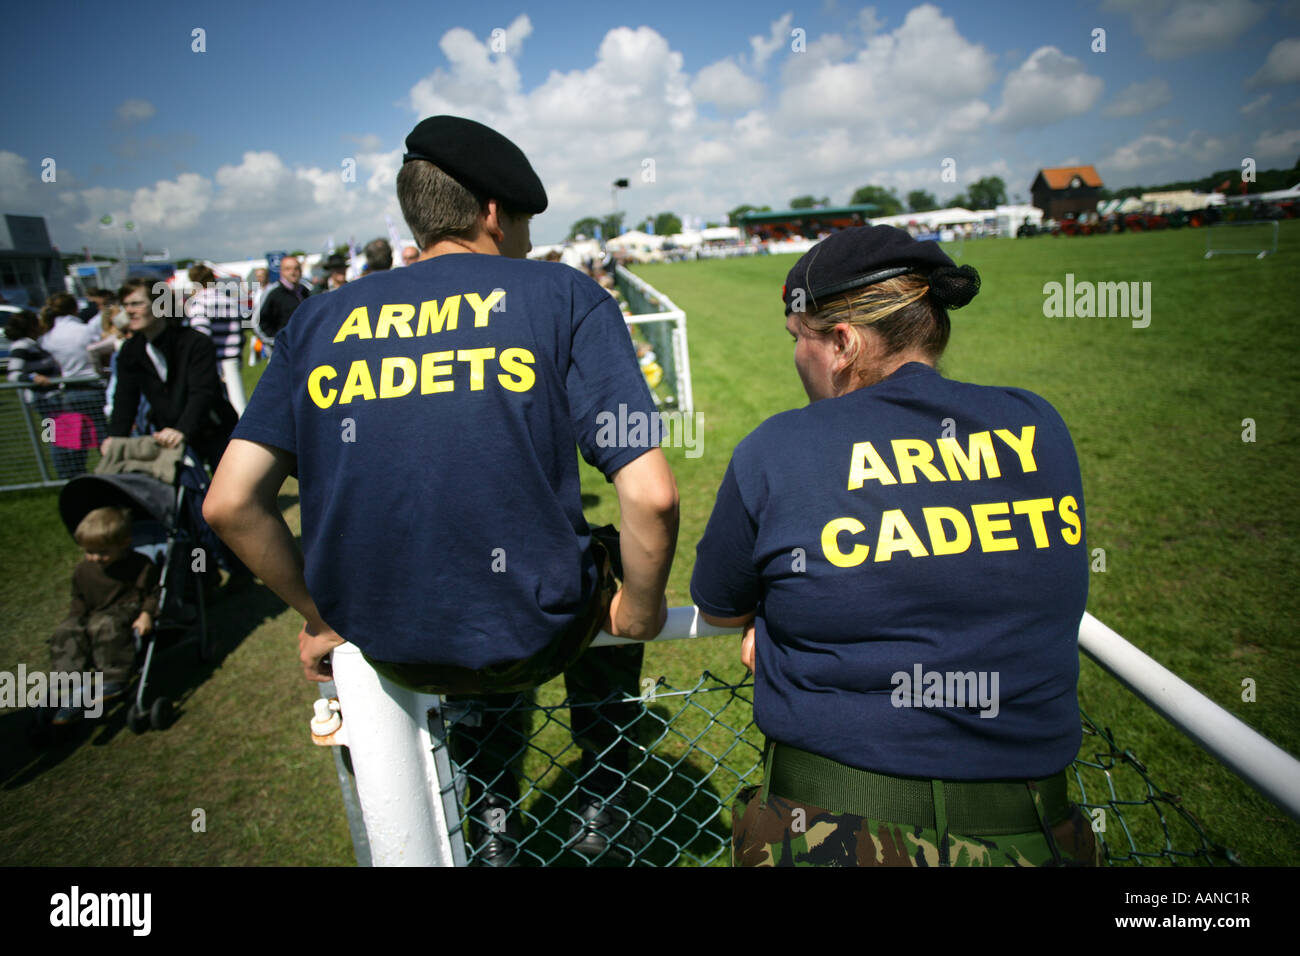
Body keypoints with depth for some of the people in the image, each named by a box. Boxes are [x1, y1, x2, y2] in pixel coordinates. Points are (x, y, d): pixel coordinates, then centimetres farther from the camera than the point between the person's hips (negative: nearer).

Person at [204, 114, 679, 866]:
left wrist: (322, 616, 13)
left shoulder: (321, 319, 4)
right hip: (533, 639, -3)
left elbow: (231, 503, 0)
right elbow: (651, 496, -17)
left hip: (387, 649, 4)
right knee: (613, 574, 31)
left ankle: (493, 818, 45)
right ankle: (601, 806, 42)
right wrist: (641, 609, 1)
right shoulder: (567, 298, -6)